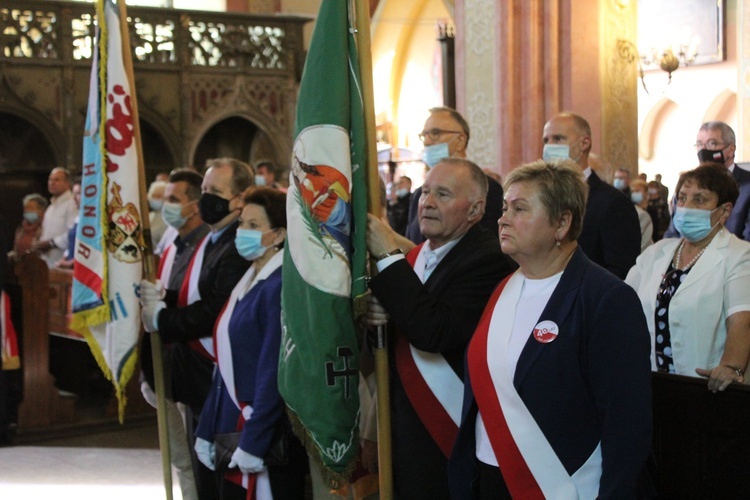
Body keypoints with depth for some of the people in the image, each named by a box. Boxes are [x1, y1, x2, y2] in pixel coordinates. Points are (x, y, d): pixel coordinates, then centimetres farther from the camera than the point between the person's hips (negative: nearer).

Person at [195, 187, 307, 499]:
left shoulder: (280, 286, -16)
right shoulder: (247, 282, 11)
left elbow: (273, 373, -20)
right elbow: (227, 364, 13)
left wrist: (253, 443, -20)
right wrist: (206, 431, 12)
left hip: (269, 439, -8)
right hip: (231, 430, 8)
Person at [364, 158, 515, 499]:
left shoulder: (489, 260, -17)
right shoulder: (413, 254, 7)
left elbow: (434, 332, -29)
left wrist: (388, 256, -22)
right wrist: (375, 315, -9)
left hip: (450, 436, -7)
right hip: (405, 426, 7)